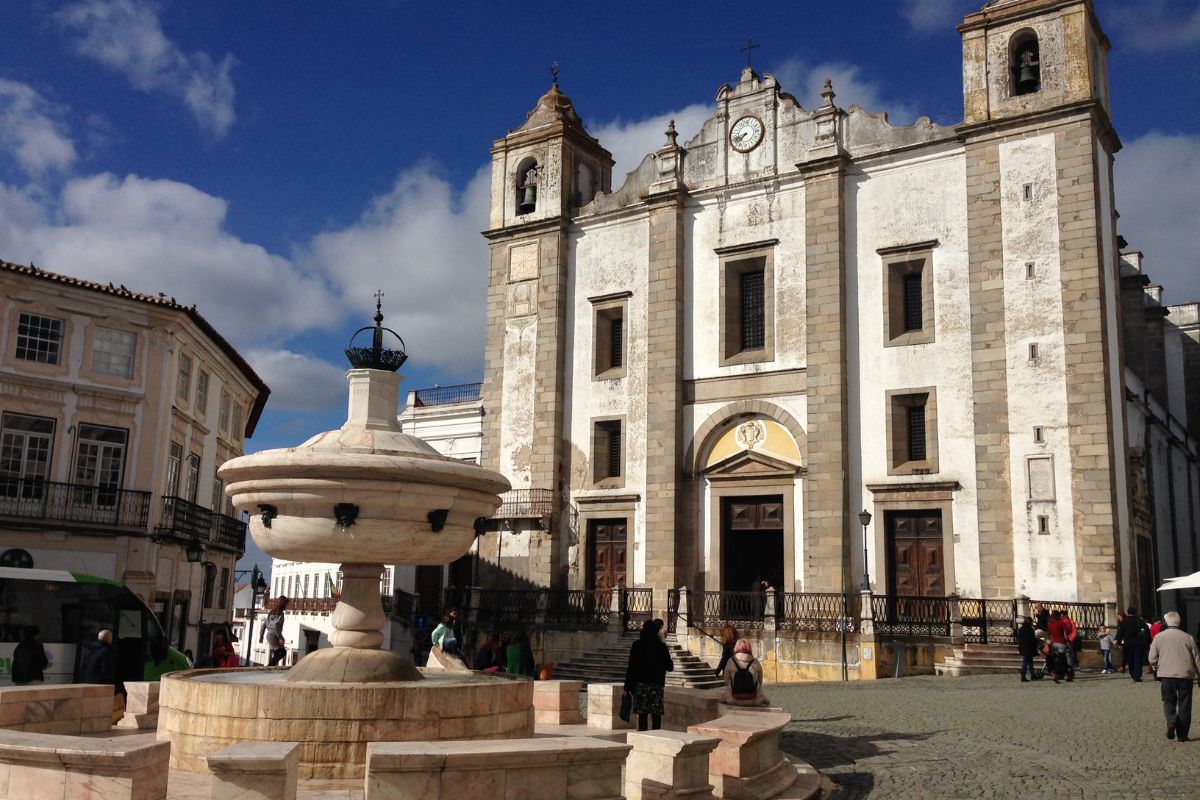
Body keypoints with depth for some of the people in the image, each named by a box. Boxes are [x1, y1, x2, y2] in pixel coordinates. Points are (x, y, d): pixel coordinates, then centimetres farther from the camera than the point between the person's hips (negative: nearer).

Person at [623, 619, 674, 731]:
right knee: (656, 715, 3)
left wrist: (627, 687, 0)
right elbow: (670, 667, 6)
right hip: (657, 685, 1)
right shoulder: (662, 647, 0)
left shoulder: (637, 645, -4)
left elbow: (631, 667, -5)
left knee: (642, 715, 1)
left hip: (640, 684, -1)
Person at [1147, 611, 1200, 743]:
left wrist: (1158, 667, 21)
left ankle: (1171, 721, -14)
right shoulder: (1188, 638, 1)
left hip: (1167, 675, -1)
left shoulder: (1159, 637, -1)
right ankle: (1182, 735, 9)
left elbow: (1152, 660, 0)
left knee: (1169, 701, 13)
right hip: (1186, 676, 1)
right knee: (1184, 705, 8)